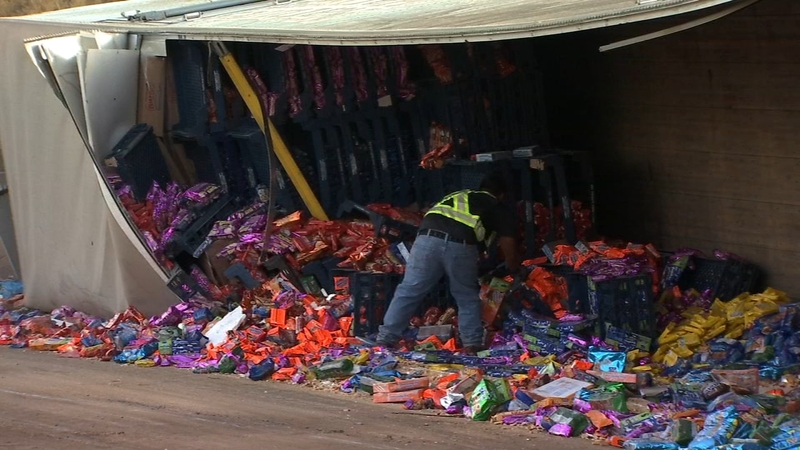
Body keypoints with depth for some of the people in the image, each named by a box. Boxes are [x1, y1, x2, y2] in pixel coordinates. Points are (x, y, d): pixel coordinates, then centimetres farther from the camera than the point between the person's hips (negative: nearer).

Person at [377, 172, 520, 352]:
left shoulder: (456, 195, 37)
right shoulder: (500, 210, 25)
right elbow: (509, 248, 25)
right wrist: (513, 268, 46)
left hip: (427, 237, 3)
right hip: (459, 244, -3)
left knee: (408, 291, 8)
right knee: (468, 297, 17)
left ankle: (386, 338, 7)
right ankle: (472, 343, 14)